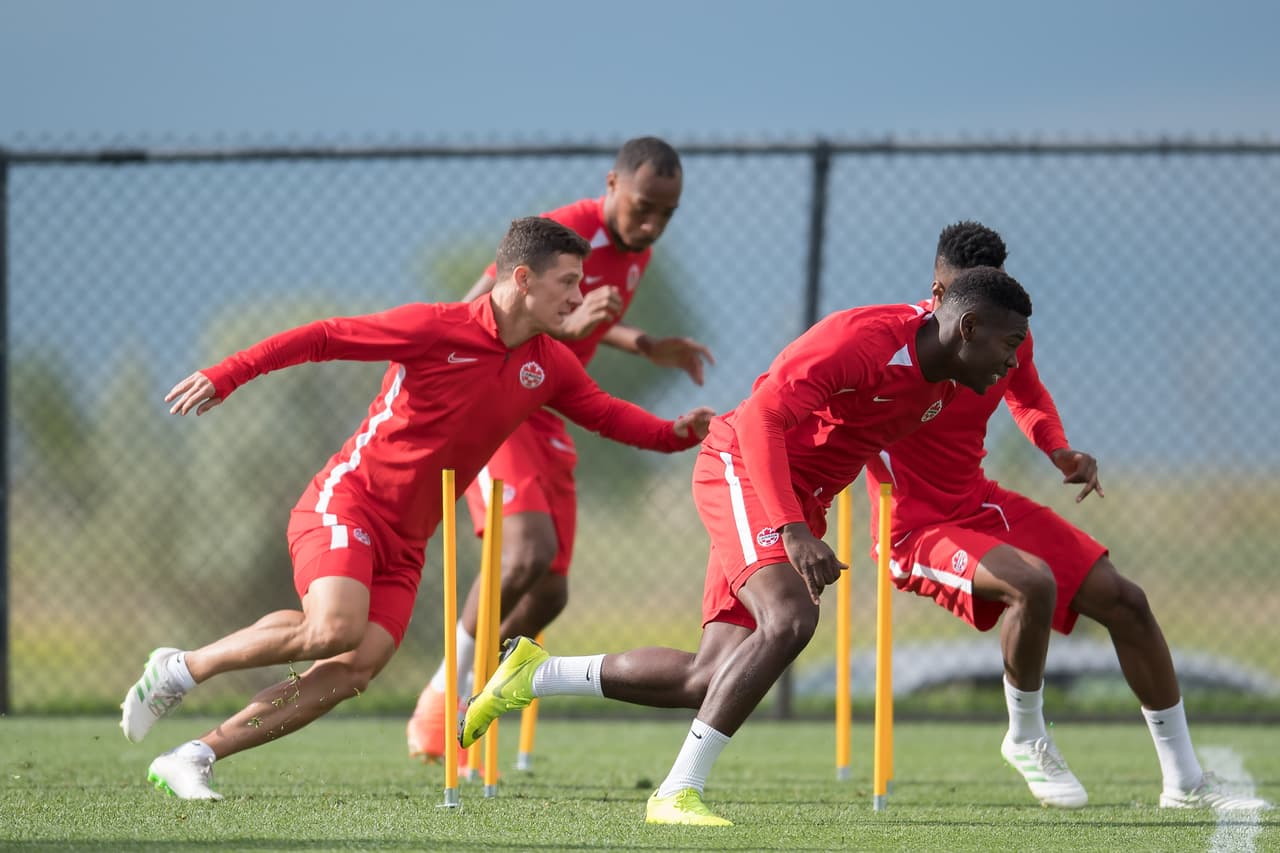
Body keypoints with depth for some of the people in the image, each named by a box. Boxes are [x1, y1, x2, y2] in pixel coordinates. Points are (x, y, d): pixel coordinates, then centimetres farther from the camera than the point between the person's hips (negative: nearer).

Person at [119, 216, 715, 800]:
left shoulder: (549, 365, 8)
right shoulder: (437, 328, -12)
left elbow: (608, 415, 17)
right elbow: (323, 337, -10)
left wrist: (677, 433, -3)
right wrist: (225, 377, -17)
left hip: (404, 544, 7)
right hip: (346, 501, -7)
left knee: (355, 671, -12)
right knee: (335, 628, -31)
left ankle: (189, 760, -7)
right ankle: (181, 668, -10)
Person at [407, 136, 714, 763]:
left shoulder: (637, 251, 5)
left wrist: (648, 348, 10)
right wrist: (566, 327, -36)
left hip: (544, 417, 8)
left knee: (550, 593, 2)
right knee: (528, 550, -27)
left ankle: (450, 709, 17)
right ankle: (443, 694, -12)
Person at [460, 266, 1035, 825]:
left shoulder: (944, 386, 4)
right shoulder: (864, 339, -23)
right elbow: (762, 417, -28)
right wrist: (793, 531, -36)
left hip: (800, 502, 9)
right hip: (742, 469, -9)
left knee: (707, 681, 3)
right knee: (789, 620, -31)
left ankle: (538, 673, 18)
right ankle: (677, 793, -27)